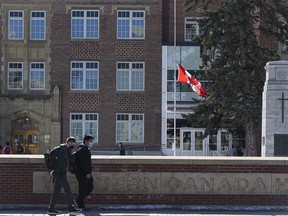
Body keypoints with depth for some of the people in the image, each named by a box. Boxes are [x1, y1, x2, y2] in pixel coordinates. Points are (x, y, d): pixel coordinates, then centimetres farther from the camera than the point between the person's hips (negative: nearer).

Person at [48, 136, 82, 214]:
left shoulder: (66, 149, 19)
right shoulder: (63, 150, -14)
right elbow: (61, 162, -22)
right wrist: (62, 172, -23)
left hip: (58, 173, 10)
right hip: (60, 173, -10)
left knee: (56, 191, 9)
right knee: (67, 189, -6)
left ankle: (51, 208, 10)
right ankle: (71, 208, -2)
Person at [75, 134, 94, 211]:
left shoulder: (87, 149, 18)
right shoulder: (81, 150, -15)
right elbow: (83, 163, -22)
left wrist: (90, 172, 17)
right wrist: (87, 173, -23)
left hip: (87, 173, 10)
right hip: (82, 173, -10)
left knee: (90, 188, 11)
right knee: (83, 189, -4)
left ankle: (78, 201, 21)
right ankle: (81, 205, 5)